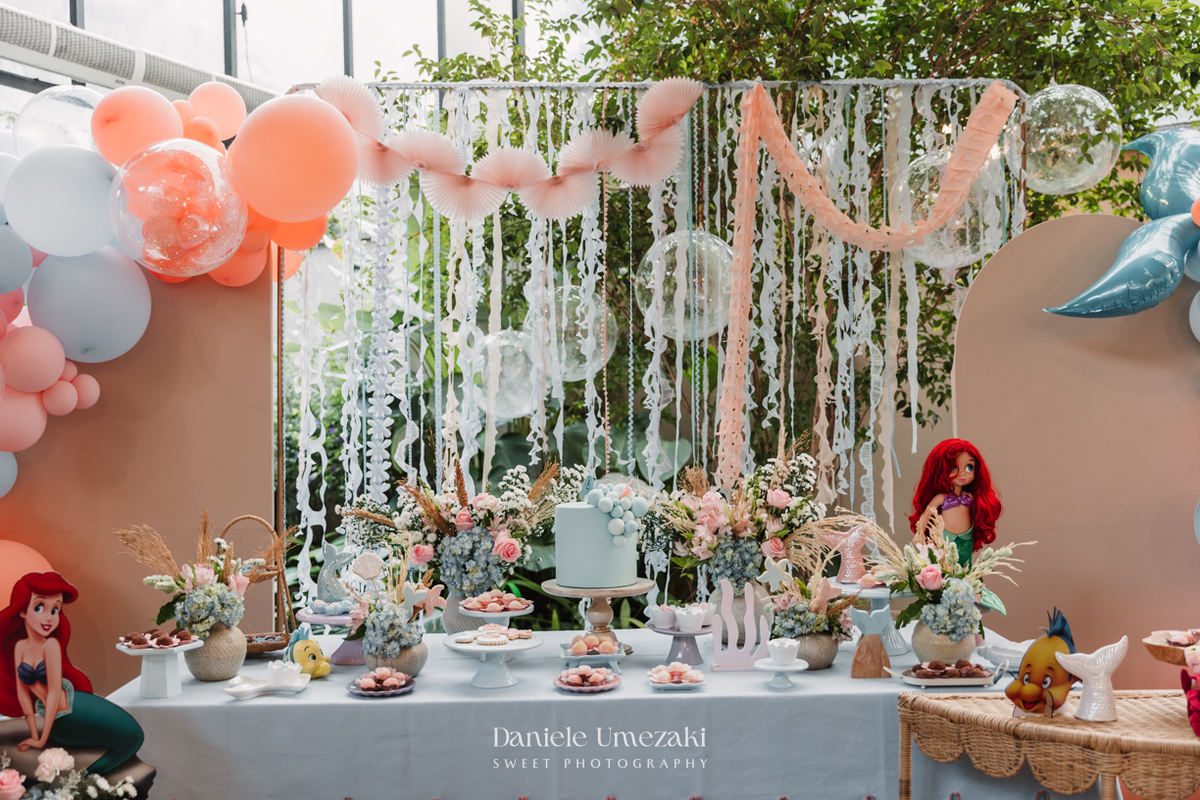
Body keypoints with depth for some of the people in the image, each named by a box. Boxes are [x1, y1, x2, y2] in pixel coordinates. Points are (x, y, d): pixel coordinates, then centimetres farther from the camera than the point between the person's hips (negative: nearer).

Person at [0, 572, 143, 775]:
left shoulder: (51, 645, -18)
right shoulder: (20, 646, -15)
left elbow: (54, 691, -17)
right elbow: (22, 690, -10)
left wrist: (43, 739, -14)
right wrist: (34, 734, -8)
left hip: (74, 709, 0)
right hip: (56, 719, 0)